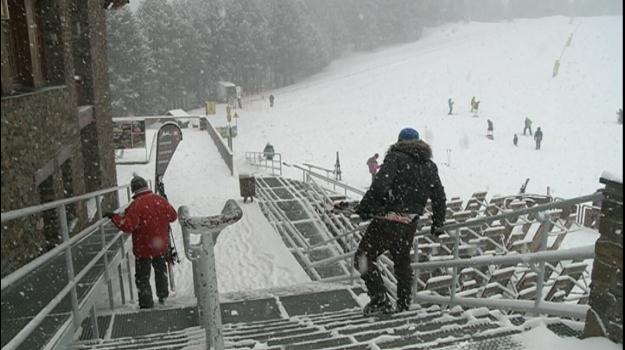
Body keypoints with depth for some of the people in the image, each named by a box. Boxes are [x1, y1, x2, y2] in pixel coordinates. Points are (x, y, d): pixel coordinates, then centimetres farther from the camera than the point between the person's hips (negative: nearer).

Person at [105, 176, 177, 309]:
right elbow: (173, 216, 3)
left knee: (142, 278, 9)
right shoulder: (160, 200, -6)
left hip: (144, 249, -5)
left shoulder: (136, 205, -22)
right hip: (162, 246, 6)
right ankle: (163, 296, 41)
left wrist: (114, 217, -14)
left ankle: (147, 304, 13)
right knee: (161, 271, 27)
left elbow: (127, 226, -26)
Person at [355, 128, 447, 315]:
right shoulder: (430, 166, 12)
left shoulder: (395, 157, -7)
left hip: (387, 221, -7)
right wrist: (438, 224, 28)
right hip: (410, 225, 7)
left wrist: (364, 208, -13)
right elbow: (439, 197, 17)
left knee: (363, 258, 3)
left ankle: (380, 299, -3)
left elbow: (379, 186, -21)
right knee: (402, 261, 24)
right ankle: (404, 304, 31)